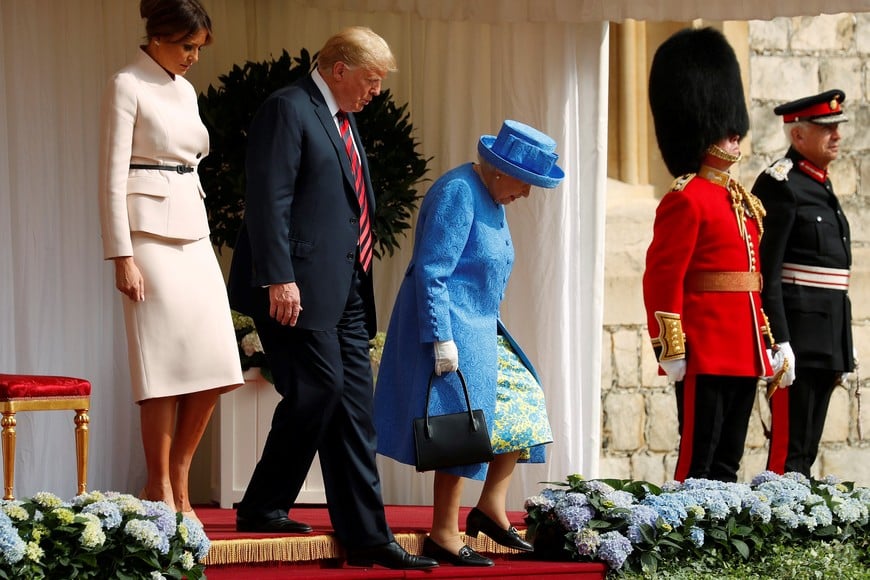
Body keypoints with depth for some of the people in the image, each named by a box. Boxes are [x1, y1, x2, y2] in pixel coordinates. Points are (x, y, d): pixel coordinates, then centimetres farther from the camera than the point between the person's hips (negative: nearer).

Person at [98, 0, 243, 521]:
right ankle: (160, 489, -2)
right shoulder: (128, 88, -6)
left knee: (214, 366, 0)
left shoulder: (186, 91, 16)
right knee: (167, 363, -9)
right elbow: (112, 177, -10)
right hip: (151, 232, -7)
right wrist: (122, 257, -16)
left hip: (192, 233, 7)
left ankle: (179, 480, 10)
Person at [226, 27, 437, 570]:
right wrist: (279, 279, -23)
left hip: (346, 292, 9)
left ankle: (368, 537, 4)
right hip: (300, 290, -9)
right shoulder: (288, 110, -8)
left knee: (355, 412, 4)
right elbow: (269, 200, -16)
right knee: (319, 388, -13)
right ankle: (263, 506, 3)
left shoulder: (343, 120, 21)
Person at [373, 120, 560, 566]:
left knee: (522, 406, 9)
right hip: (450, 329, -10)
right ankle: (443, 537, -4)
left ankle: (492, 506, 15)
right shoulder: (457, 194, -19)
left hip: (480, 329, 10)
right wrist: (442, 340, -25)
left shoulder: (490, 197, 11)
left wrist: (487, 327, 21)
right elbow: (431, 271, -23)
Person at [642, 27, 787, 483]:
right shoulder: (686, 201, -10)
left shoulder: (742, 201, 17)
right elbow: (662, 278, -15)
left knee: (728, 463, 11)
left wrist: (766, 339, 19)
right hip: (705, 355, -9)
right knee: (698, 462, -6)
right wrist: (670, 349, -19)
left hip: (743, 356, 9)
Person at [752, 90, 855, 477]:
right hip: (798, 332, -9)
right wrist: (778, 341, -21)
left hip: (827, 332, 9)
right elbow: (767, 271, -16)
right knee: (790, 447, -8)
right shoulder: (780, 186, -11)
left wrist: (842, 353, 21)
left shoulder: (820, 187, 18)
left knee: (807, 447, 11)